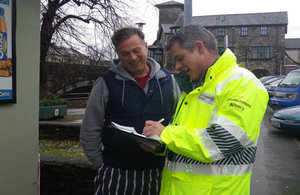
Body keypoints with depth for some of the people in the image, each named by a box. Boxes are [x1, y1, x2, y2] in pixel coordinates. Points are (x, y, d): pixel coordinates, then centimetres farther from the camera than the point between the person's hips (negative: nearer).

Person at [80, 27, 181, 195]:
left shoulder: (167, 79, 5)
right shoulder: (107, 82, -2)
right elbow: (90, 130, 2)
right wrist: (100, 164, 0)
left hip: (159, 172, 2)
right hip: (117, 175, -2)